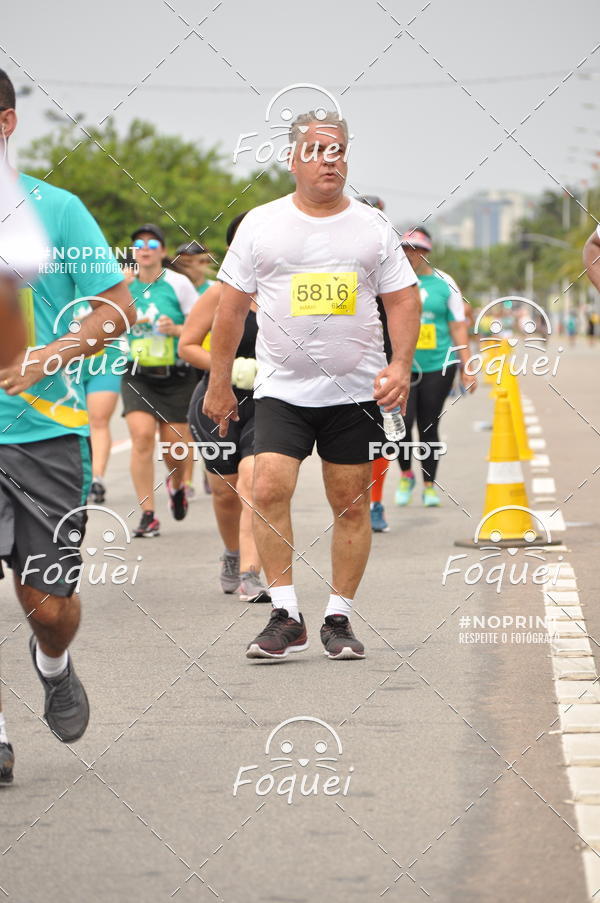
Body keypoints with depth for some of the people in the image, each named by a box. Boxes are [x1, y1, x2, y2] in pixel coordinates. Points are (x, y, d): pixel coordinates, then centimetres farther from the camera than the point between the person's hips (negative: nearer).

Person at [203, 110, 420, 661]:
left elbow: (404, 300, 7)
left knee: (351, 504, 3)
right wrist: (219, 384, 8)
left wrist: (401, 364, -9)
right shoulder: (261, 224, 4)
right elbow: (232, 307, 8)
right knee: (269, 490, -15)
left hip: (356, 391, 1)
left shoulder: (372, 226, 6)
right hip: (281, 389, -1)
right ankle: (286, 617, -8)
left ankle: (339, 620, 13)